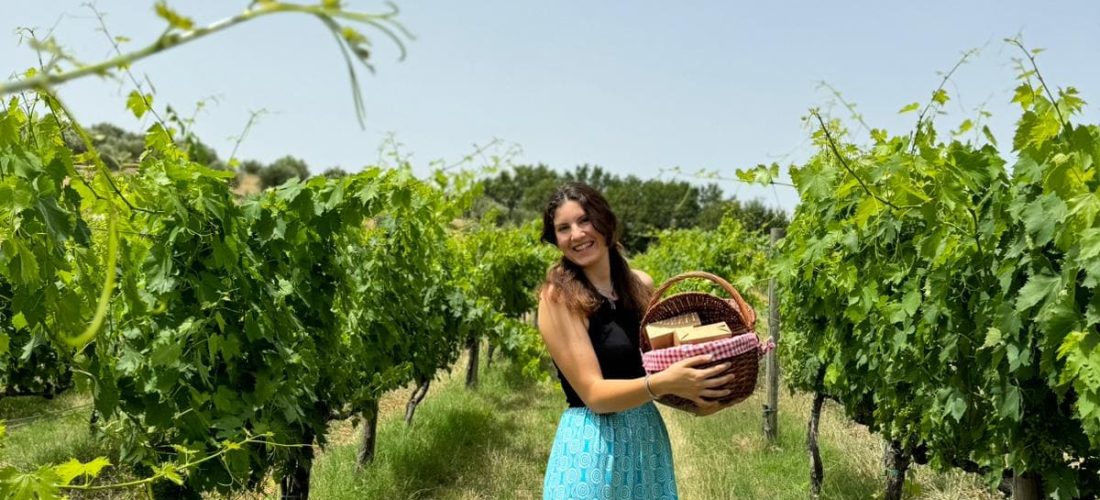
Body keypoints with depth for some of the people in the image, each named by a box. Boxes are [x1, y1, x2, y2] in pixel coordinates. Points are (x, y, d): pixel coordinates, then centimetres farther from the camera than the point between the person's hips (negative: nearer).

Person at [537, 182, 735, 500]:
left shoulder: (642, 285, 1)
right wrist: (662, 383, -31)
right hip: (594, 445, -5)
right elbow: (594, 394, -18)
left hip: (649, 436, 5)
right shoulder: (559, 297, -14)